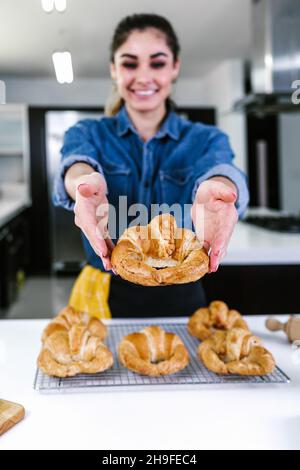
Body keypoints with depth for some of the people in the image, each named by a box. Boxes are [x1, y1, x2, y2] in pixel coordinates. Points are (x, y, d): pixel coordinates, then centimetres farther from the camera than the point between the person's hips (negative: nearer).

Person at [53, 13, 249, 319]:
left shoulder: (206, 139, -3)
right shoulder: (88, 134, -2)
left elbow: (217, 167, -26)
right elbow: (78, 161, -25)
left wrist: (214, 190, -51)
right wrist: (85, 181, -50)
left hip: (178, 297, 0)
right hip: (103, 296, 0)